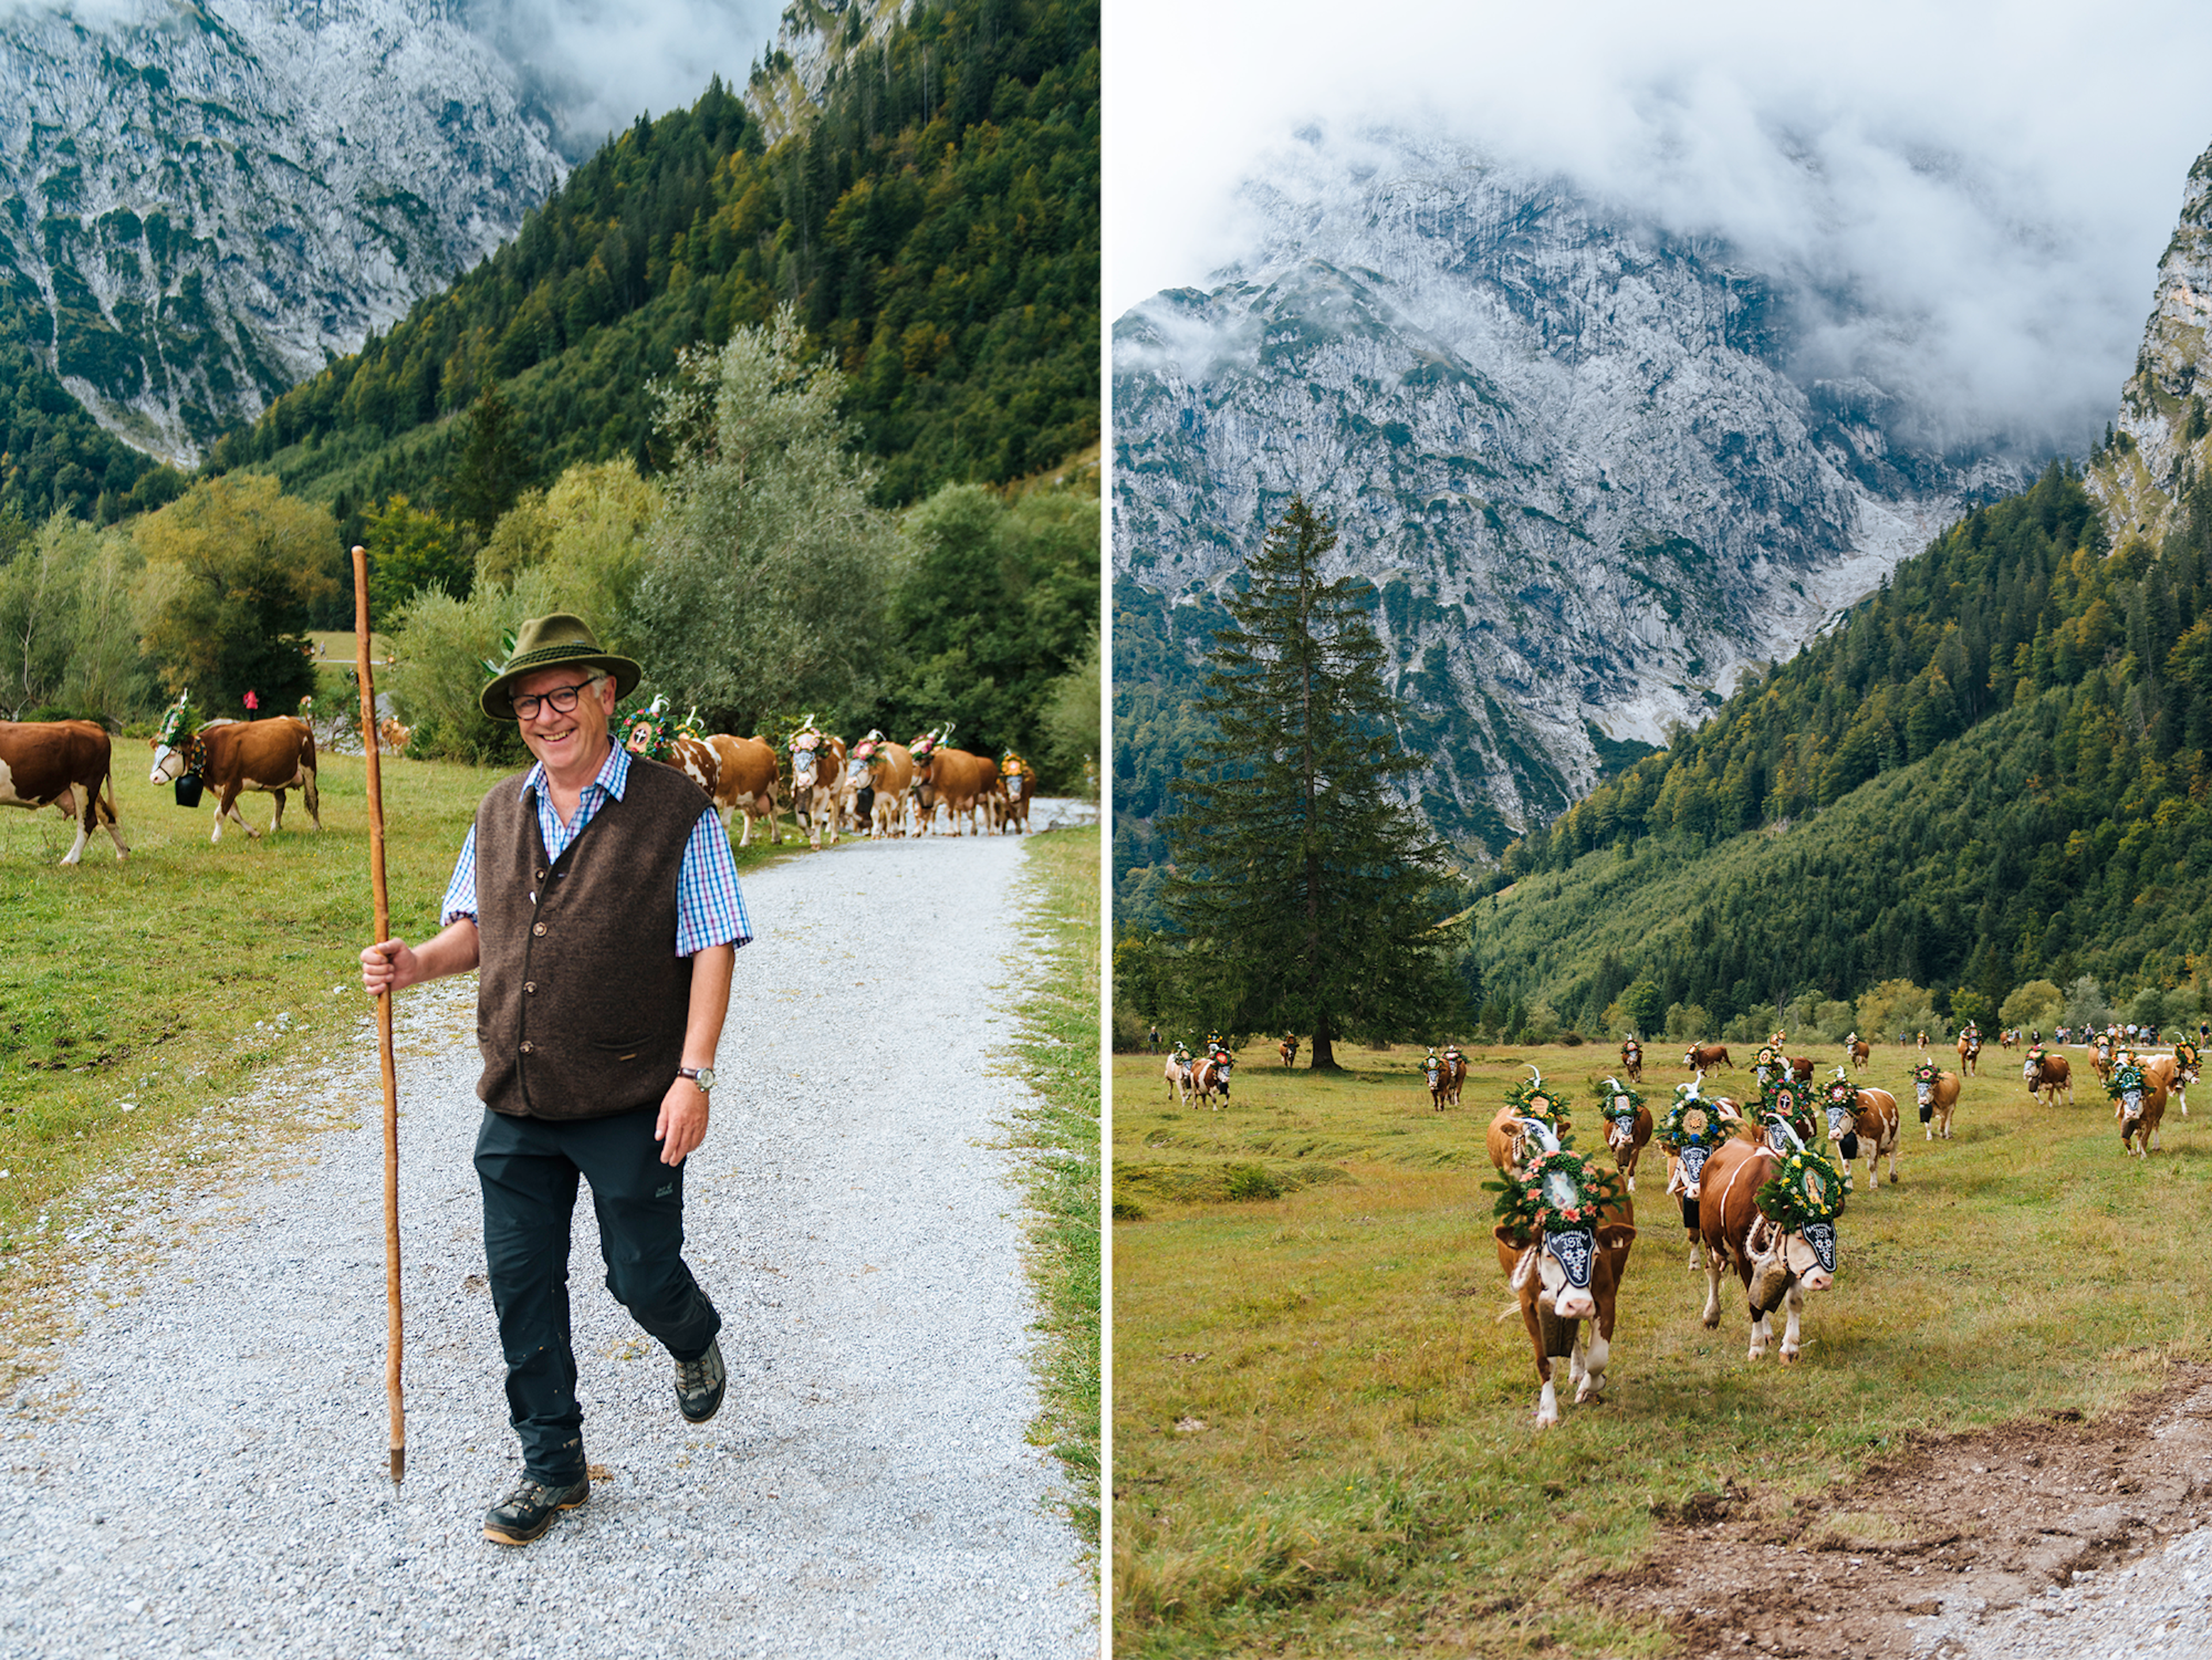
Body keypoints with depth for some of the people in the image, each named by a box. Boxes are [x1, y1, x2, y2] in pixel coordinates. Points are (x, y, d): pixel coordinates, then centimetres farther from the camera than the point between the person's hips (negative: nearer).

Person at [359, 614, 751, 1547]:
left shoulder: (675, 812, -7)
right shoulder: (497, 816, 9)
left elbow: (713, 949, -9)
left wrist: (694, 1075, -16)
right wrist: (414, 965, -2)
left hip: (631, 1108, -5)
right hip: (515, 1108, 5)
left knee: (642, 1276, 5)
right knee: (521, 1288, 7)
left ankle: (696, 1345, 41)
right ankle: (552, 1468, 21)